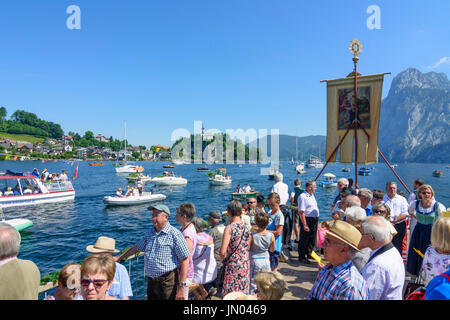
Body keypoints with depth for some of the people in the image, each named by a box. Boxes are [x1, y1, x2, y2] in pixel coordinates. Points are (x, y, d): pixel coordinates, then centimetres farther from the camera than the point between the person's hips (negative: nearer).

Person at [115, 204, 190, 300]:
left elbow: (185, 260, -15)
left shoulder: (174, 234, -14)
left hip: (168, 281, -7)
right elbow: (137, 247, 25)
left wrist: (182, 286, -17)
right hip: (151, 281, 7)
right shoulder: (150, 232, 8)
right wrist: (119, 258, 30)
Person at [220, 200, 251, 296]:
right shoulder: (247, 227, 0)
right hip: (245, 264, 5)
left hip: (233, 264, -5)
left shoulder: (229, 228, -16)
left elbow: (222, 252, -20)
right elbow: (250, 248, 7)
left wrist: (223, 259, -1)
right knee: (243, 293, 17)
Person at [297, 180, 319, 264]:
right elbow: (301, 212, -21)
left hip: (315, 220, 9)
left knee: (312, 239, 18)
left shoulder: (312, 195, 13)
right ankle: (302, 257, 14)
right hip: (307, 219, -9)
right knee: (304, 240, 2)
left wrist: (316, 220, 18)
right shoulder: (302, 196, -16)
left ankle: (309, 254, 35)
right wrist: (304, 225, -23)